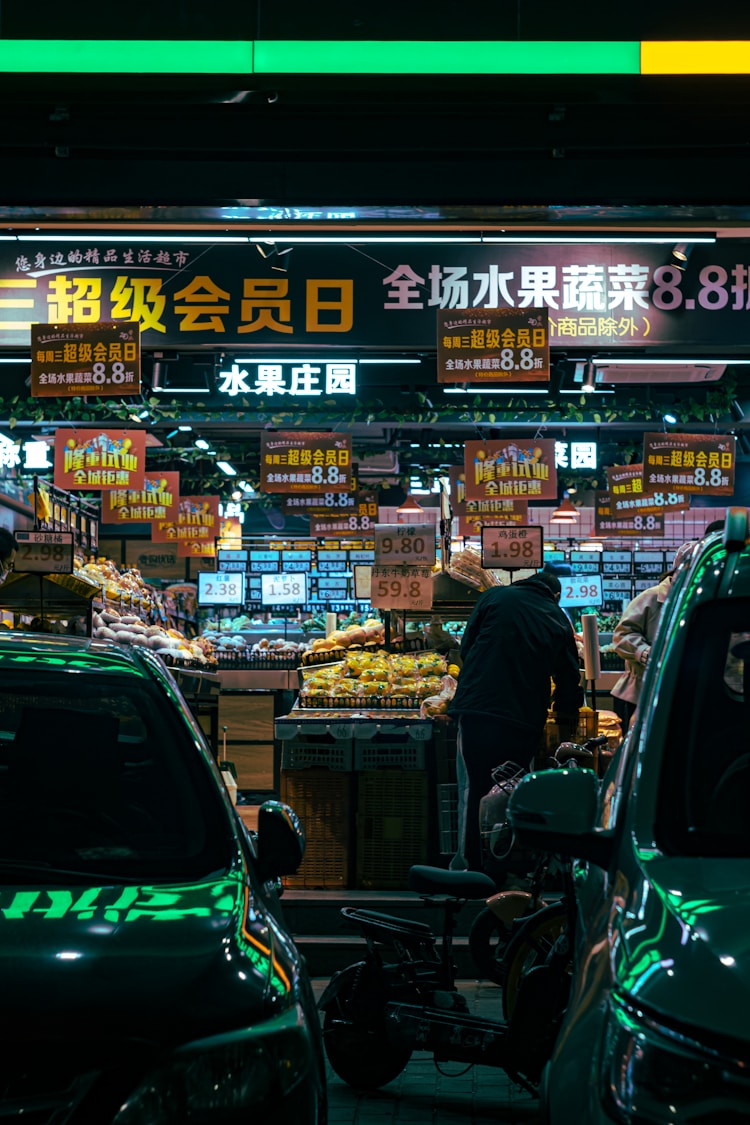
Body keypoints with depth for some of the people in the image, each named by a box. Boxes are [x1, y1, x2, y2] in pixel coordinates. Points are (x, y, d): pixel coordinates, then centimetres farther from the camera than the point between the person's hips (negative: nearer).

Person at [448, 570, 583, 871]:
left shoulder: (494, 597, 7)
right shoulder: (559, 620, 11)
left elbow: (467, 646, 10)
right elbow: (569, 680, 14)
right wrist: (568, 724, 27)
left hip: (477, 710, -2)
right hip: (526, 719, 2)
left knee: (472, 789, 3)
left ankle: (468, 864, 3)